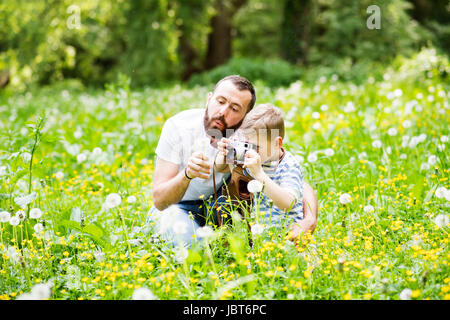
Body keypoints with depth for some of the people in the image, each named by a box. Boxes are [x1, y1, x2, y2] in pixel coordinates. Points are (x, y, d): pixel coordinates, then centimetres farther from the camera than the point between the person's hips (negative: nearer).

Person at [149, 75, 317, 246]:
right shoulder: (178, 127, -25)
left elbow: (303, 186, -19)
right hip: (175, 207, -2)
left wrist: (309, 220, -40)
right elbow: (159, 200, -27)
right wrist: (187, 175, -48)